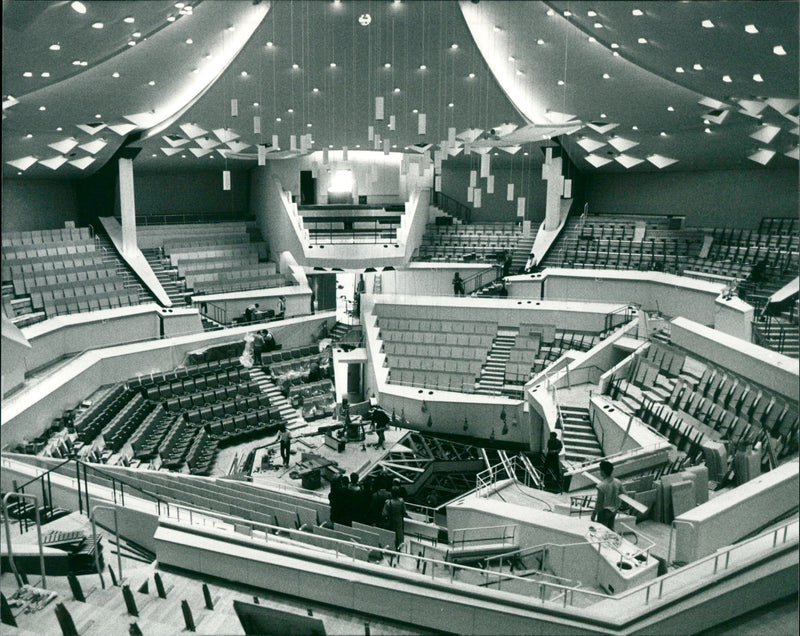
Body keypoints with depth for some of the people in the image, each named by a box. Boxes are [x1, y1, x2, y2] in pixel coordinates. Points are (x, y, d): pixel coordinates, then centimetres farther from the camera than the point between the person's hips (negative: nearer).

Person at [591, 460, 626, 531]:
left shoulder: (601, 486, -27)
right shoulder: (618, 482, -11)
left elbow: (599, 503, -20)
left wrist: (593, 514, -8)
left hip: (604, 511, -5)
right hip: (614, 510, 5)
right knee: (611, 528, 23)